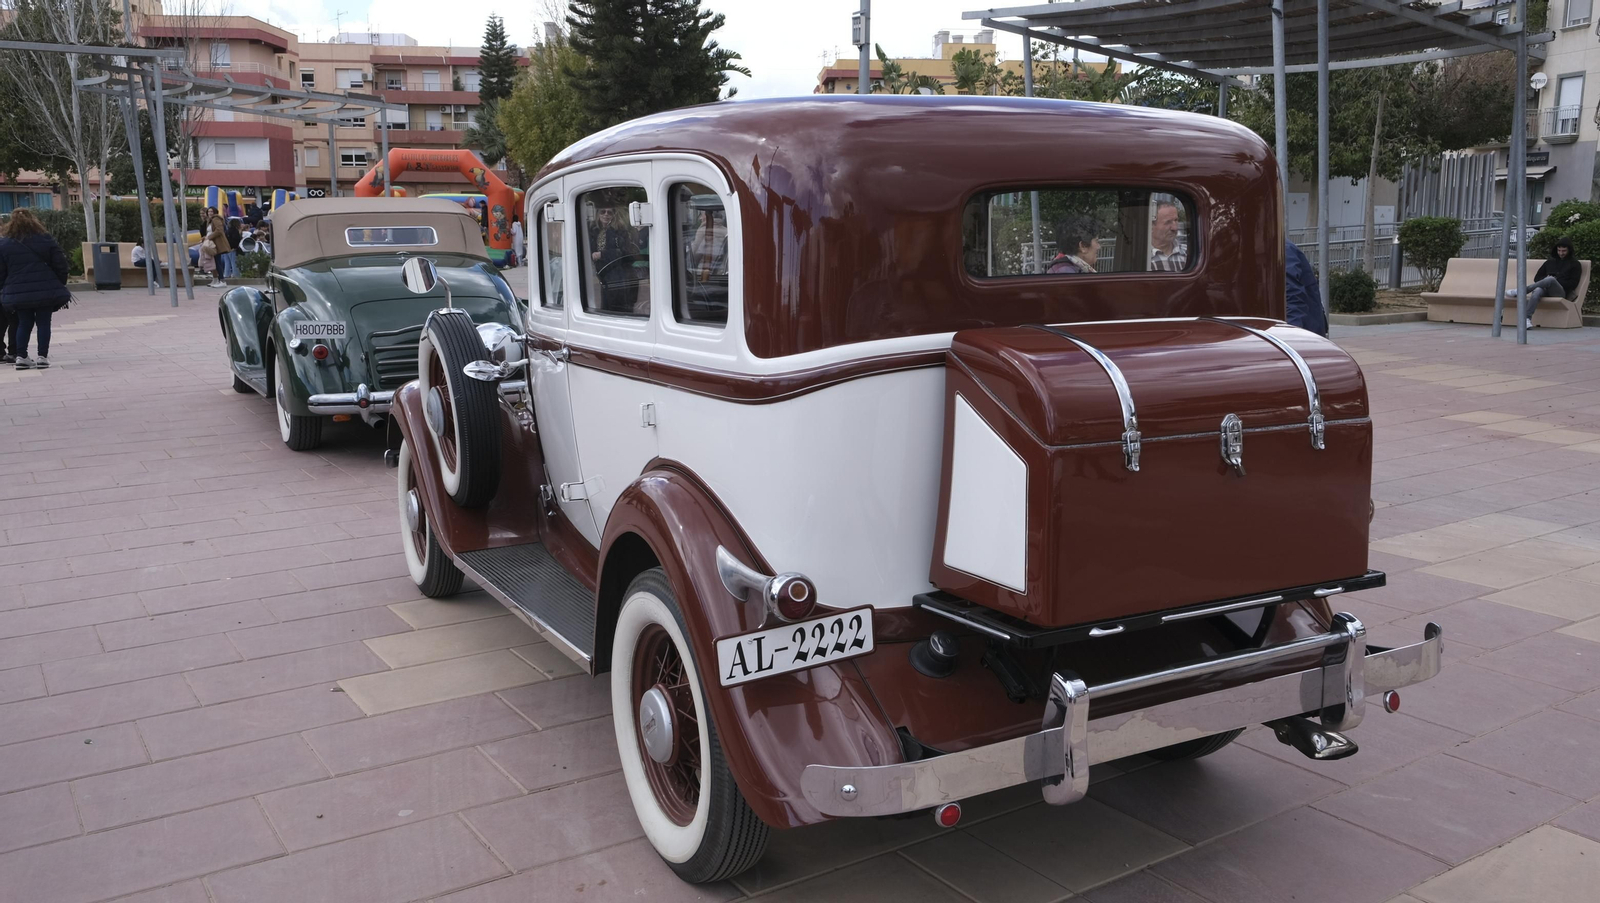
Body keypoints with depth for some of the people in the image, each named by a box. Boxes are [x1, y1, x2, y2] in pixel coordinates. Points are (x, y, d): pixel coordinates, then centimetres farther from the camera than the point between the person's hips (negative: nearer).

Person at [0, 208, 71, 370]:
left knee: (24, 323, 13)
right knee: (44, 323, 6)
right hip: (46, 291, -2)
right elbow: (60, 265, -2)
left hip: (18, 293, 2)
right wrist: (60, 285, 9)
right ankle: (42, 357, 3)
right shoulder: (45, 240, -2)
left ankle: (21, 357, 8)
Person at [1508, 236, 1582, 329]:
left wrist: (1554, 281, -3)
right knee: (1537, 291, -38)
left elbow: (1573, 284, 6)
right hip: (1545, 290, 3)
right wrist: (1545, 280, 1)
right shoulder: (1550, 262, 29)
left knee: (1551, 279, -39)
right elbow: (1537, 278, 24)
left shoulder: (1575, 264, 18)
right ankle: (1526, 318, -56)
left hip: (1561, 292, -3)